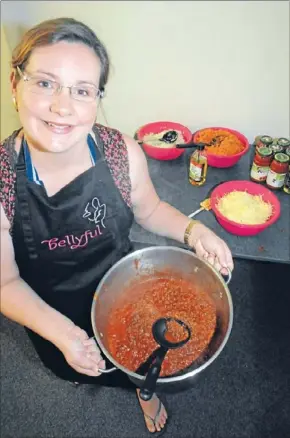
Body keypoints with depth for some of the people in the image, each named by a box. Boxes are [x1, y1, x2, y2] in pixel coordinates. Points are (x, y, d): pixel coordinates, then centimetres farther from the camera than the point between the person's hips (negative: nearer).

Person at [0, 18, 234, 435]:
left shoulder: (124, 153, -27)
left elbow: (148, 210, -6)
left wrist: (192, 229, -24)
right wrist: (60, 332, -33)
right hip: (50, 315, 0)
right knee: (69, 368, 36)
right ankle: (82, 375, 77)